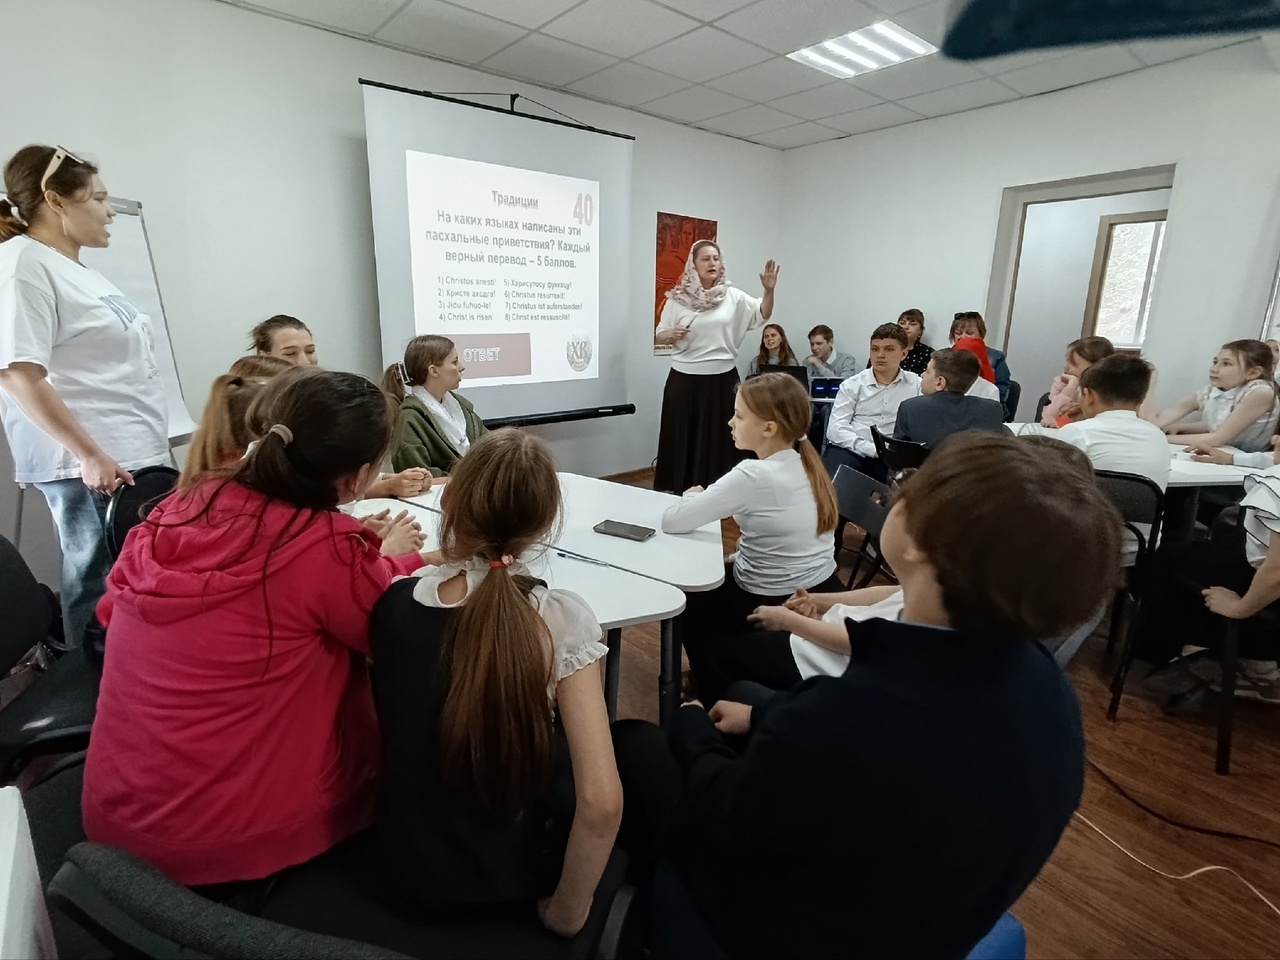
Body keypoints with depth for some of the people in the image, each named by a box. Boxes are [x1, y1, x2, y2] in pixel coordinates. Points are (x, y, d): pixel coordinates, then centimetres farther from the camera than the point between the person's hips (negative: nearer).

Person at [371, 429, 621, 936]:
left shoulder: (394, 604, -18)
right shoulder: (560, 619, -28)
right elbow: (601, 800, -29)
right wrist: (568, 908, -12)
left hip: (411, 860, 4)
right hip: (517, 870, -3)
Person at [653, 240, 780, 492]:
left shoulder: (732, 296, 4)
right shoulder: (678, 298, 1)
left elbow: (762, 315, 0)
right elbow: (658, 337, 4)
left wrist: (769, 290, -16)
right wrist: (672, 334, -16)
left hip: (723, 380, 1)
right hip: (685, 381, -1)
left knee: (720, 441, 7)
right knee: (683, 441, 4)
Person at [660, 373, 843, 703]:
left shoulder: (753, 475, -26)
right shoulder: (808, 464, -1)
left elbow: (672, 521, -22)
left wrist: (695, 497, -3)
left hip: (775, 608, -7)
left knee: (689, 607, 18)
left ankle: (720, 700, 35)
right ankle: (730, 678, 41)